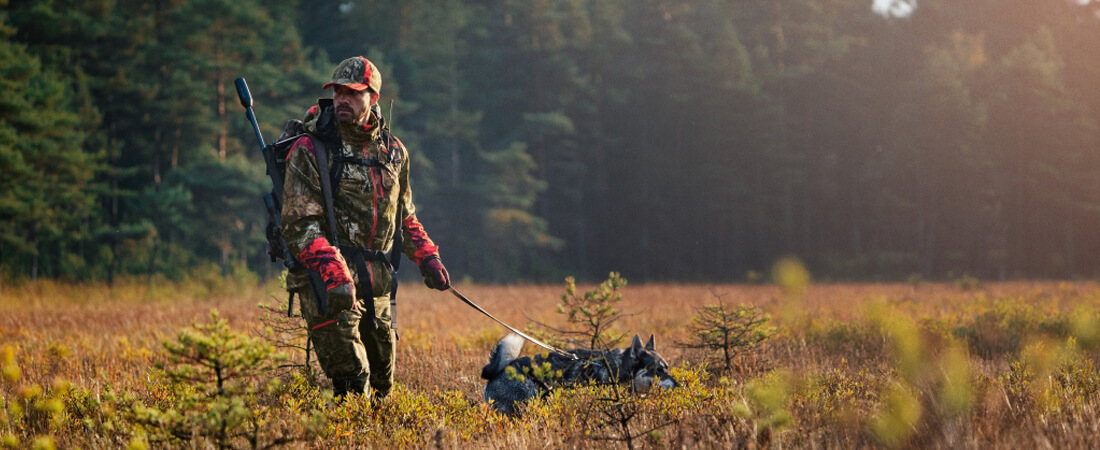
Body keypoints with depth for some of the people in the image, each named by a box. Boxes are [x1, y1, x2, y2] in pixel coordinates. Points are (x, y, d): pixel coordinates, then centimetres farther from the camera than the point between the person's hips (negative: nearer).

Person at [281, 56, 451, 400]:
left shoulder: (393, 151, 12)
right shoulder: (310, 149, -7)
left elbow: (404, 216, 27)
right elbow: (300, 224, -14)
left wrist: (427, 257, 13)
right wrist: (334, 273, -27)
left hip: (376, 281, 6)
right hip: (328, 281, -6)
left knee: (382, 382, 11)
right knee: (351, 378, -15)